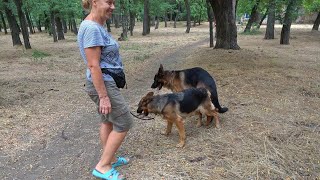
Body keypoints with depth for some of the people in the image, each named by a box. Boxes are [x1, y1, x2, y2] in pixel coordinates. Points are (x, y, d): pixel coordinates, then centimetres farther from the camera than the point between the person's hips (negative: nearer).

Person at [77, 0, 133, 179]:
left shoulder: (97, 26, 9)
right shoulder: (92, 28, -21)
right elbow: (93, 65, -24)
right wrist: (104, 96, -22)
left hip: (106, 82, 10)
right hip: (104, 84, -10)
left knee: (109, 121, 18)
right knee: (124, 123, 0)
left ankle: (110, 159, 34)